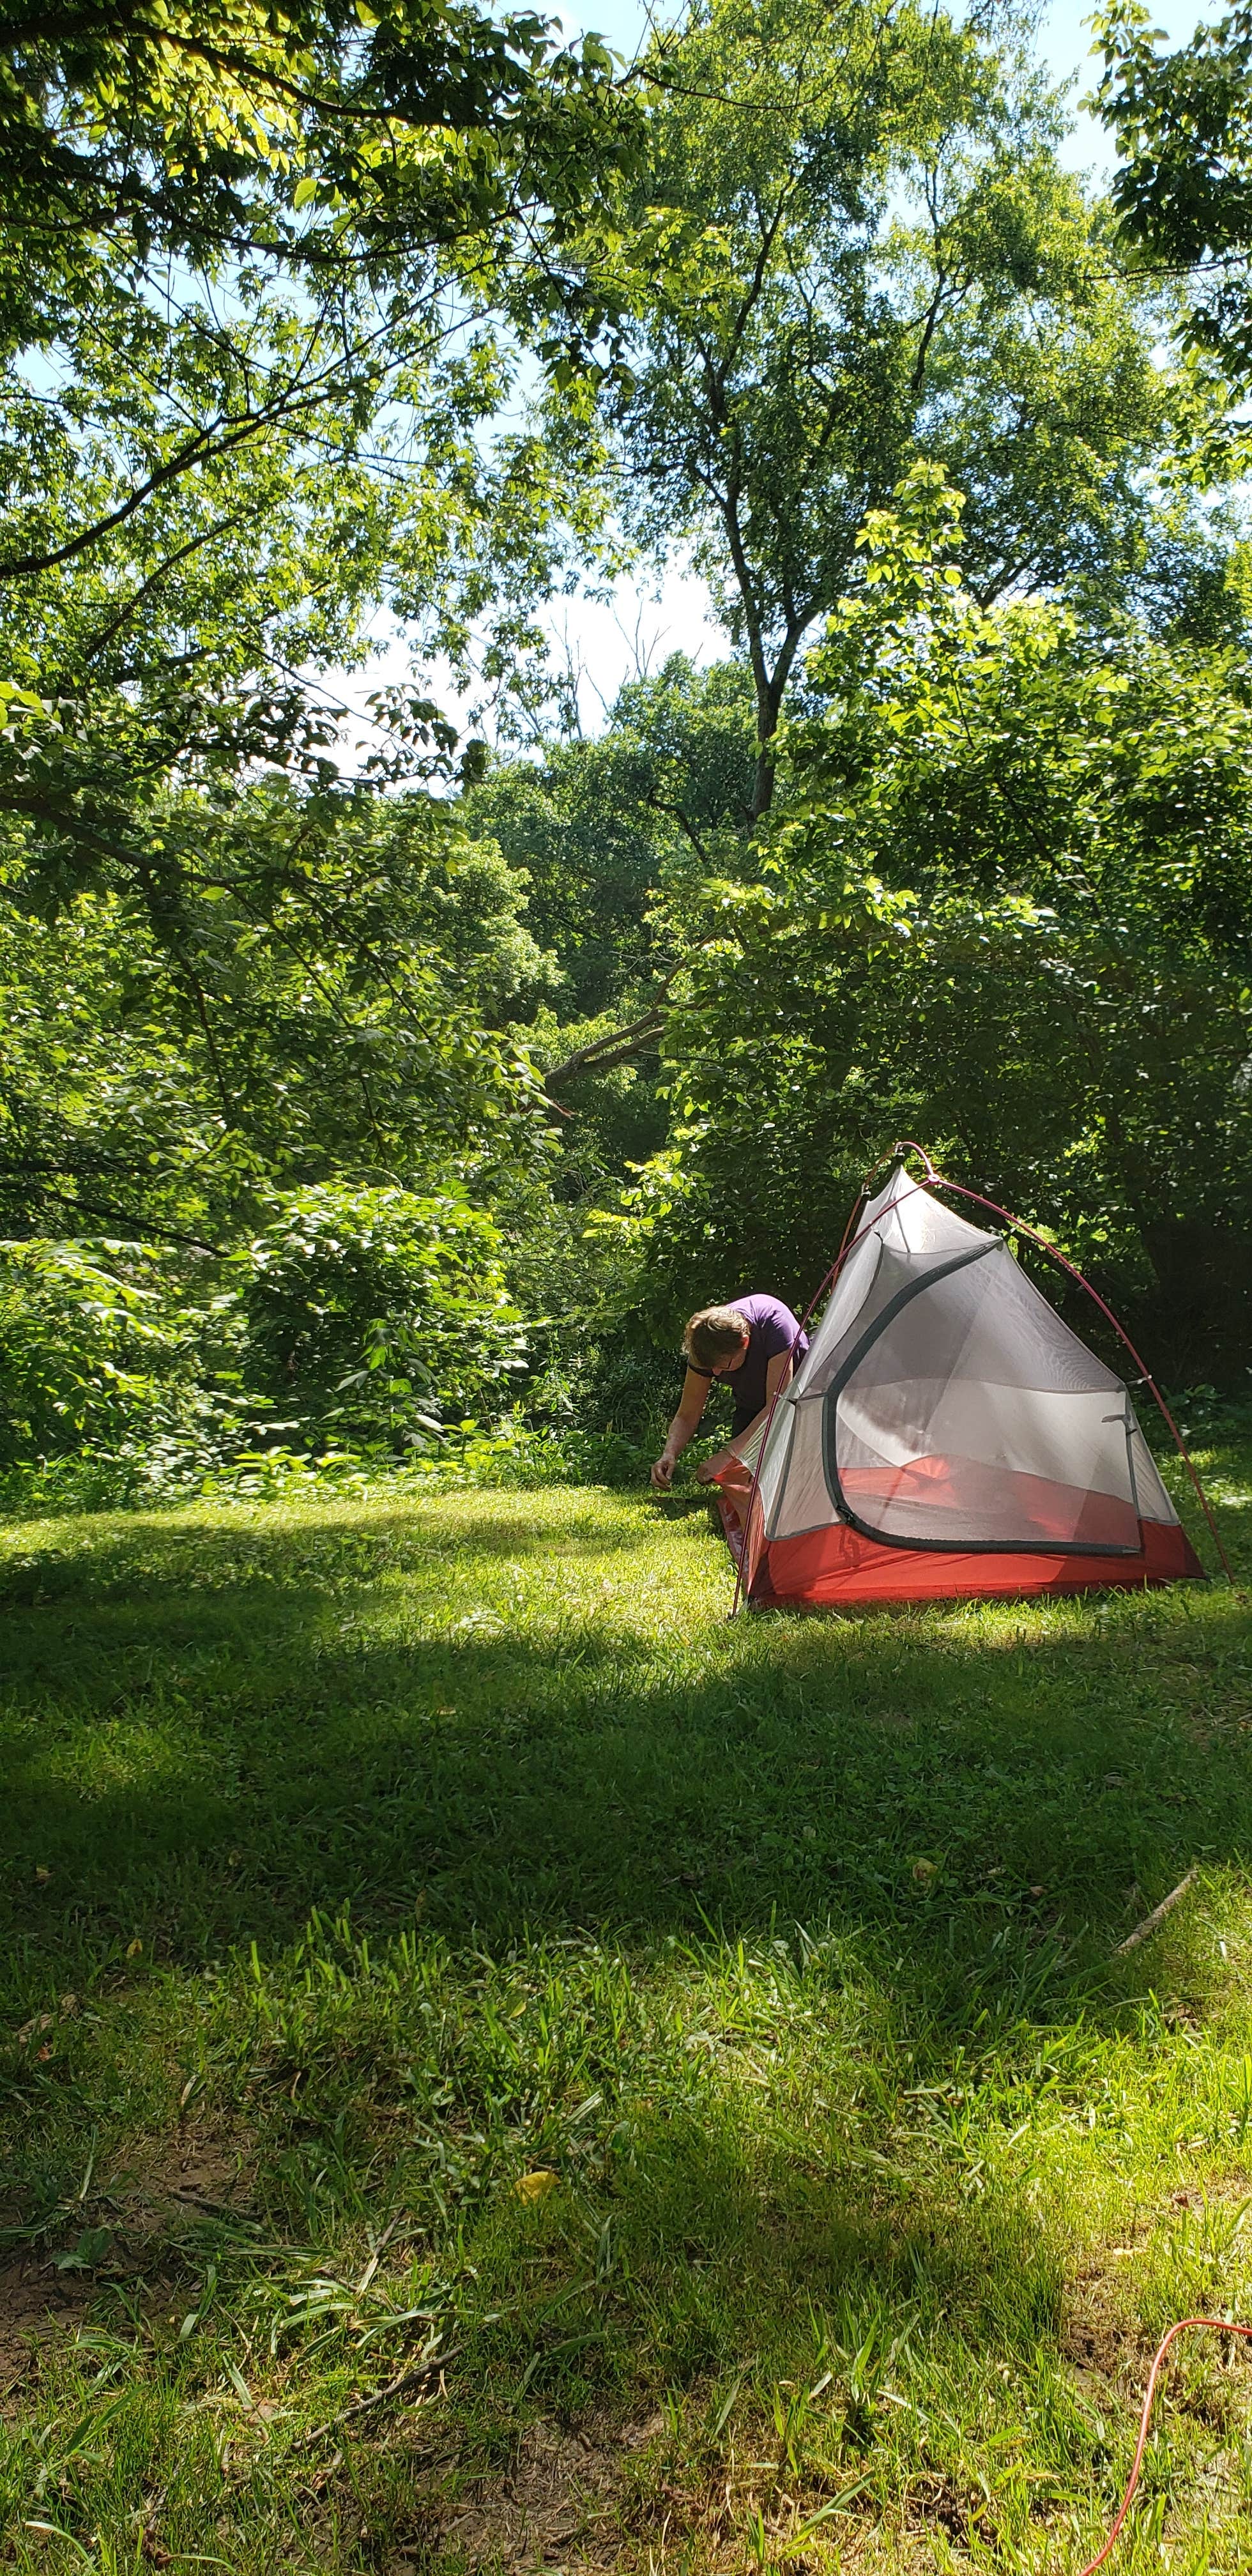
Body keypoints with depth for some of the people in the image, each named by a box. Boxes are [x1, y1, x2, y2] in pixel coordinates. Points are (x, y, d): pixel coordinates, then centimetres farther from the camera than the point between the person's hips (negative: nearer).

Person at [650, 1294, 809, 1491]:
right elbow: (686, 1417, -15)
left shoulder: (774, 1322, -40)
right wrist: (669, 1454, -36)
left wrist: (729, 1454, -43)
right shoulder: (707, 1350, -26)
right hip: (751, 1405, 4)